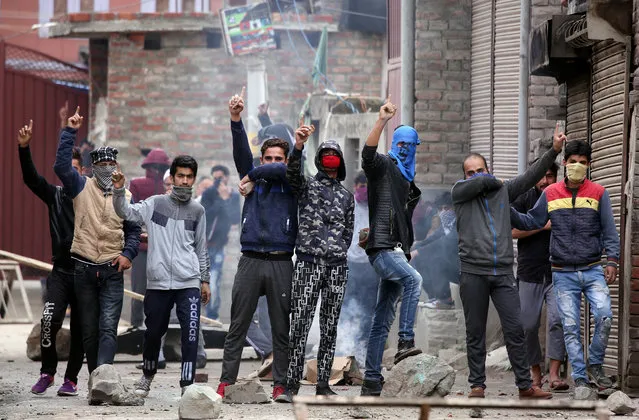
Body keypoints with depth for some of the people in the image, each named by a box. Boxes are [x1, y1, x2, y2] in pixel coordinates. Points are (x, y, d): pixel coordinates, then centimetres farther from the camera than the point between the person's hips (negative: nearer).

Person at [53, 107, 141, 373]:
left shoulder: (126, 196, 9)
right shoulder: (82, 188, 4)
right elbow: (61, 166, -12)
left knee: (108, 328, -15)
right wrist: (69, 132, -14)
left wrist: (128, 253, -6)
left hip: (112, 271, 0)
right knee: (89, 329, 7)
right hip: (83, 269, 0)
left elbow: (133, 231, 13)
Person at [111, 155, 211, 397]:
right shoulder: (155, 204, 6)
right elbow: (126, 213, -5)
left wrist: (205, 281, 17)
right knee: (153, 332, 10)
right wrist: (119, 190, -22)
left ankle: (187, 384, -12)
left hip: (189, 283, 0)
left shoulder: (197, 211, 11)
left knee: (190, 332, -13)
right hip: (158, 282, 0)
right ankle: (147, 376, 32)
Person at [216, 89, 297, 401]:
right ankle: (226, 381, 0)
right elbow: (241, 150, -1)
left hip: (281, 263, -1)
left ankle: (280, 384, 4)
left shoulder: (290, 185, 9)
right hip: (250, 261, 1)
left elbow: (283, 170, -13)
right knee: (237, 326, 0)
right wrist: (235, 118, -15)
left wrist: (253, 177, -3)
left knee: (281, 328, 1)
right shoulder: (252, 180, 13)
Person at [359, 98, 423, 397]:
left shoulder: (407, 182, 23)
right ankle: (406, 341, -37)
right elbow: (368, 153, -23)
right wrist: (381, 122, -33)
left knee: (382, 320, 6)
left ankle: (372, 381, 6)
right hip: (382, 248, -8)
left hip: (398, 252, 8)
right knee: (413, 280, -34)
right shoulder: (384, 166, 0)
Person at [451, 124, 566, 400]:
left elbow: (531, 176, 8)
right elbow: (480, 183, -13)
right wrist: (494, 181, 9)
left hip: (503, 273, 2)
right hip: (473, 272, -2)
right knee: (475, 333, 4)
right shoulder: (460, 192, 6)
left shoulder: (503, 191, 15)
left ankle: (525, 386, 1)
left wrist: (554, 151, -3)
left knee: (515, 329, -1)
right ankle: (477, 385, 10)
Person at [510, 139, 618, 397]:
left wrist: (612, 261, -7)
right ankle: (580, 378, 5)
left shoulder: (598, 194, 3)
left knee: (604, 315, -19)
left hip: (593, 270, -1)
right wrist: (508, 210, -3)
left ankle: (595, 365, 0)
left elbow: (609, 231, 3)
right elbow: (530, 222, 12)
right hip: (563, 274, 1)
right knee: (570, 326, -1)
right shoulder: (550, 194, 6)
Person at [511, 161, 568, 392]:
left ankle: (554, 374, -14)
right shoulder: (524, 200, 4)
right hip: (530, 273, 0)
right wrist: (544, 225, -14)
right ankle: (535, 372, 18)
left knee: (558, 320, -15)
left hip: (558, 273, 0)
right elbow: (513, 231, -8)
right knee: (528, 325, 2)